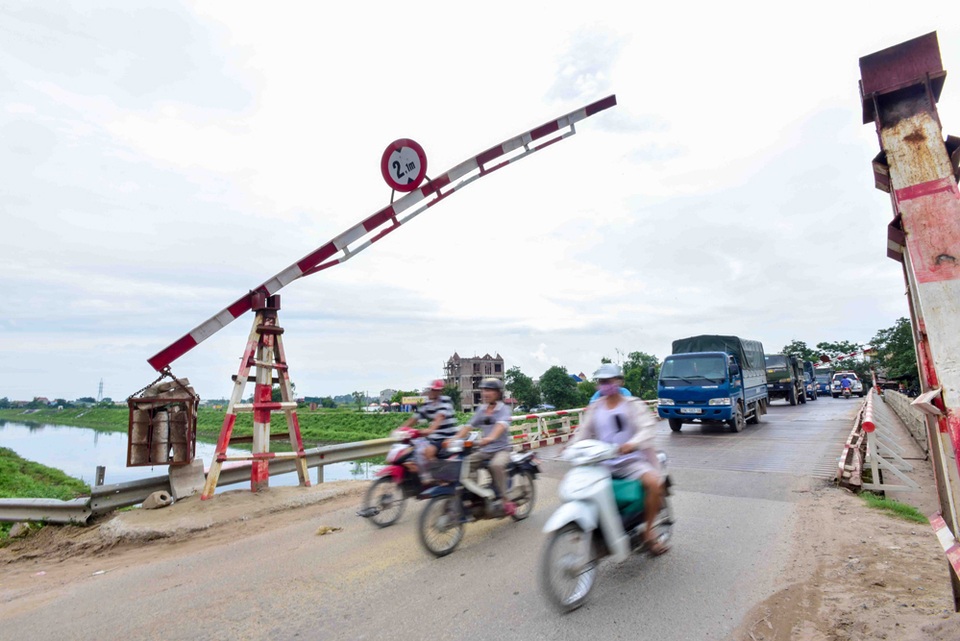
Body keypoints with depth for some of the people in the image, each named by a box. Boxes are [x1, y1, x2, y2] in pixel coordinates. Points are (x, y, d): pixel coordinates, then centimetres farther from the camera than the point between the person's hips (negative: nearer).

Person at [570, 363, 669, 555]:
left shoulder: (633, 404, -3)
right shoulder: (594, 408, 9)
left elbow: (648, 428, -17)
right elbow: (584, 431, 6)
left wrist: (633, 443, -37)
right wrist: (571, 447, -14)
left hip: (631, 460, -3)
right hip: (602, 463, 3)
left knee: (654, 482, -30)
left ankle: (648, 532, -9)